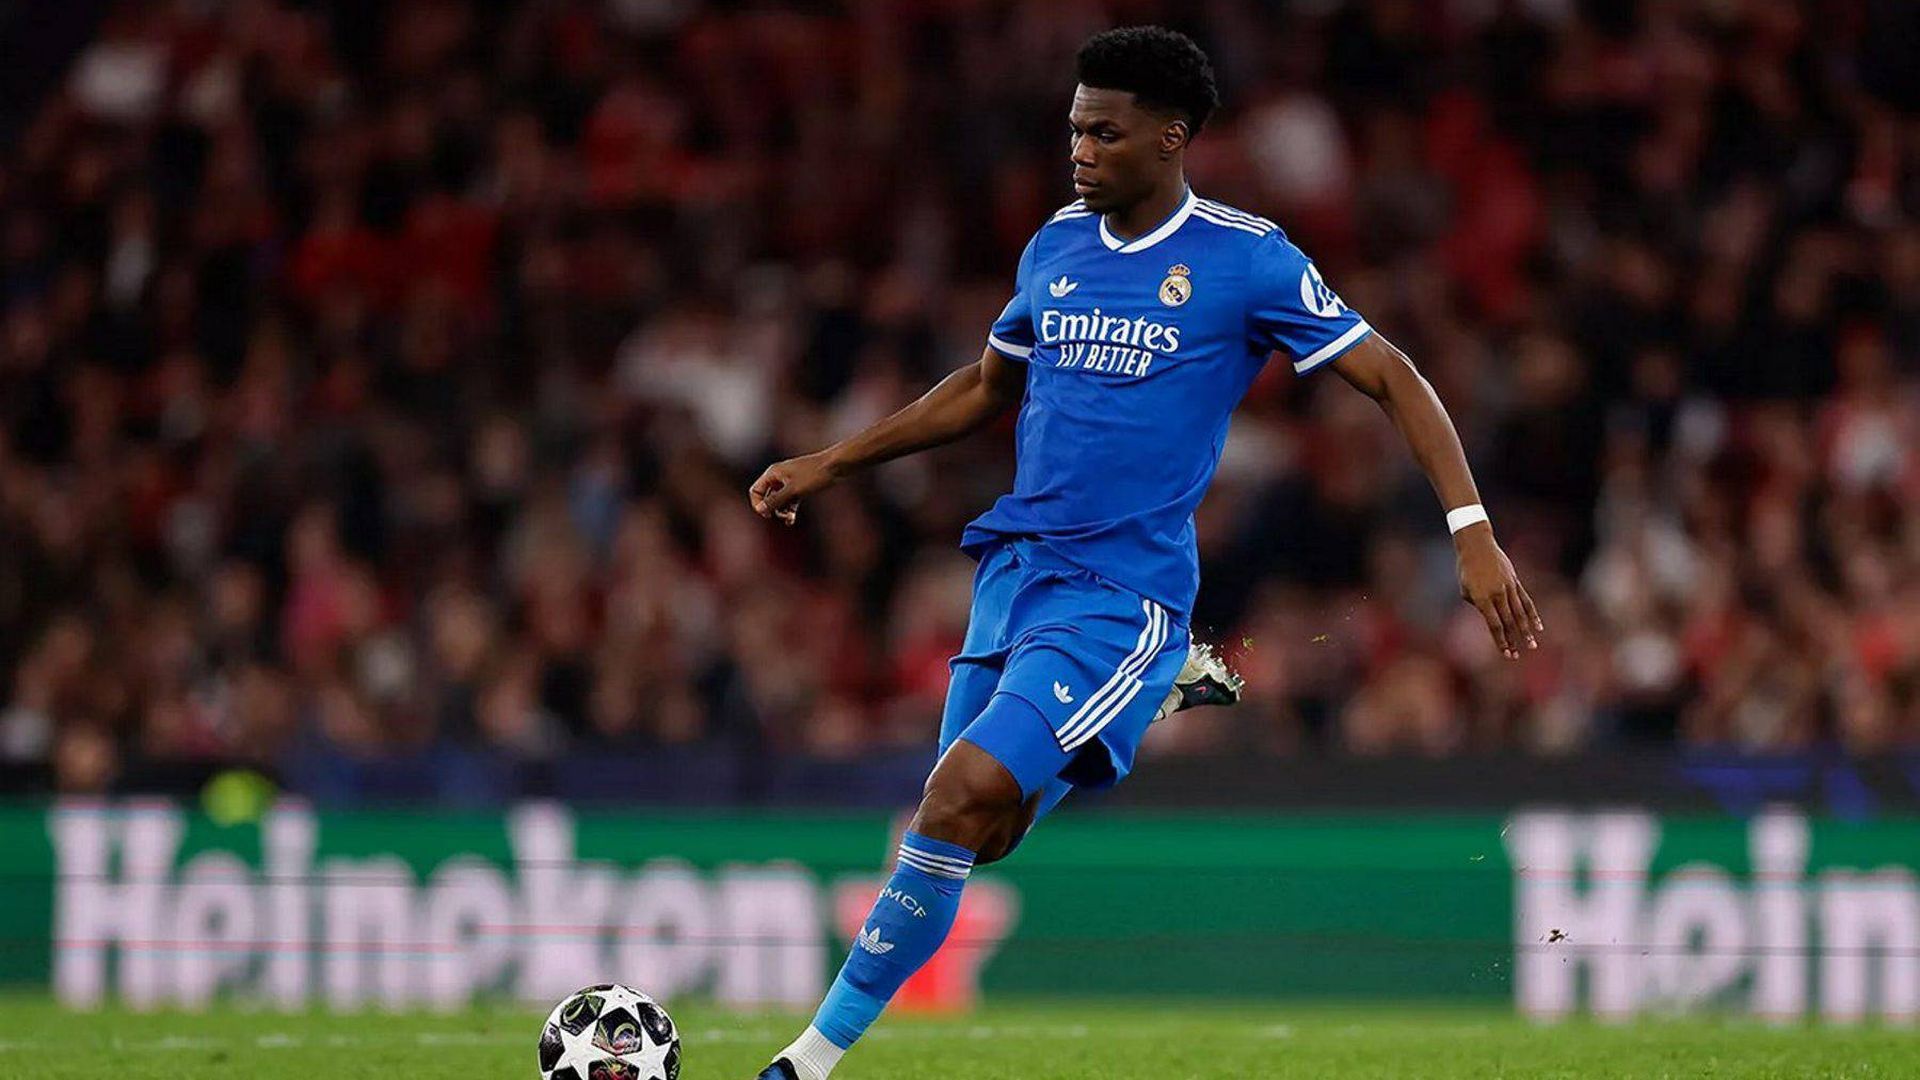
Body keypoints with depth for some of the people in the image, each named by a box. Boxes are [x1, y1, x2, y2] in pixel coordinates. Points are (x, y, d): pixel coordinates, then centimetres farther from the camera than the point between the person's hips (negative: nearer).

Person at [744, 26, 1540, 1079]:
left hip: (1123, 591, -7)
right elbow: (987, 386, 26)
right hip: (1015, 567, 7)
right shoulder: (1057, 244, 10)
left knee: (964, 796, -22)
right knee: (976, 831, 5)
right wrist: (829, 463, 24)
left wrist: (1472, 531, -13)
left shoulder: (1246, 259, -7)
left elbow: (1392, 379, -4)